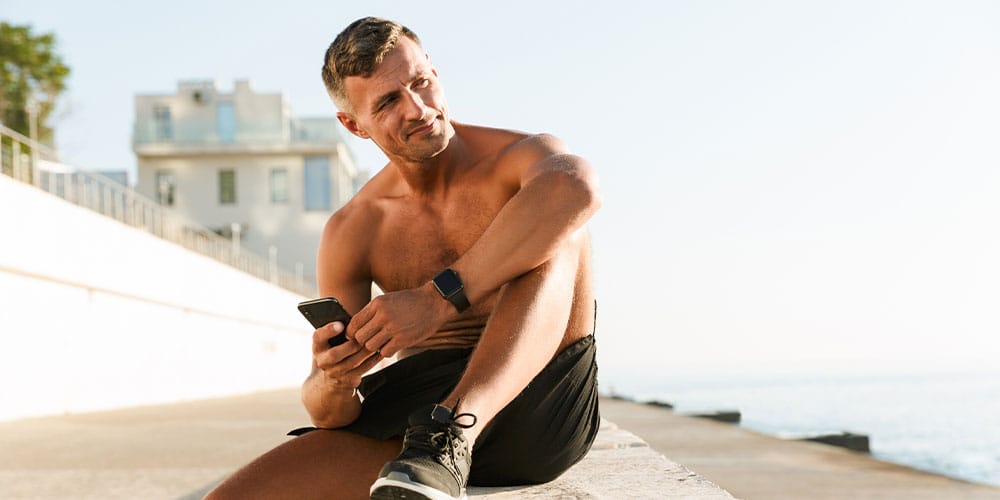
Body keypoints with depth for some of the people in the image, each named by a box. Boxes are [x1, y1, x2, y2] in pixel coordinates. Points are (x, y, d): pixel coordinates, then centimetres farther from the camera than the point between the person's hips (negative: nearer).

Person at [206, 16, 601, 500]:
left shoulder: (518, 156, -3)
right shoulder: (350, 233, 6)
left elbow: (575, 188, -32)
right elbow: (328, 415, 4)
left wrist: (440, 297, -37)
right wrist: (334, 383, -22)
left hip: (540, 406, -1)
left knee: (558, 236, -28)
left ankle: (452, 432, -37)